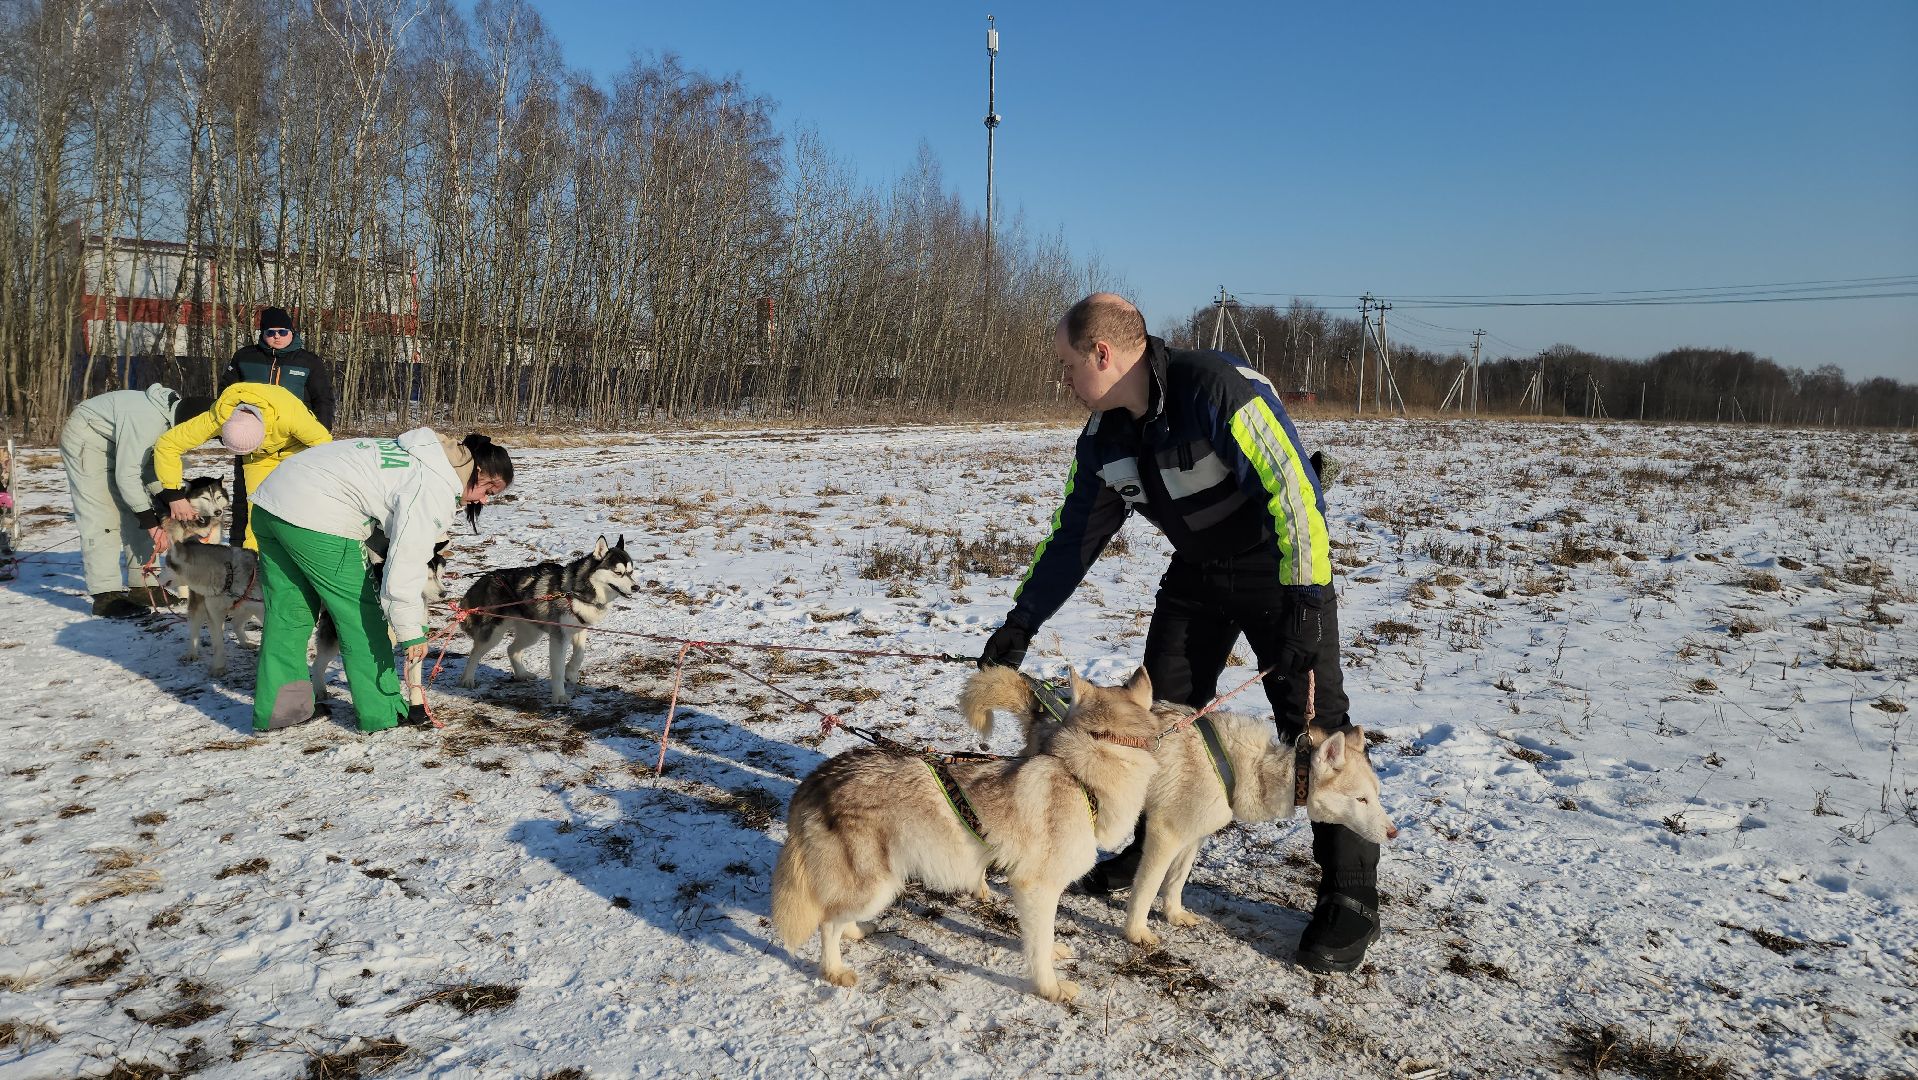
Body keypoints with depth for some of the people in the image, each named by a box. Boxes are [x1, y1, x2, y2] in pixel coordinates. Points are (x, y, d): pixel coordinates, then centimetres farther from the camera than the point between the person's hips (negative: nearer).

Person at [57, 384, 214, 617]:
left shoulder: (172, 417, -10)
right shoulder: (147, 420, -37)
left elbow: (151, 466, 0)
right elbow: (126, 476, -33)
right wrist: (152, 523, -28)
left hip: (114, 443, 9)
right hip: (84, 439, -9)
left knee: (135, 514, 5)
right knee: (102, 517, -13)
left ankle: (145, 586, 7)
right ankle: (106, 596, -12)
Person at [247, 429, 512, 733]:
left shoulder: (427, 455, 16)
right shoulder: (435, 488, -13)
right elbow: (407, 559, -20)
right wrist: (412, 630, -18)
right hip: (317, 519, -10)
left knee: (288, 613, 16)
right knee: (361, 616, 3)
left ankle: (276, 709, 23)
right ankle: (382, 712, 11)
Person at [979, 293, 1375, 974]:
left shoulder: (1220, 388, -30)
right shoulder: (1104, 436, -6)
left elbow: (1294, 490, -32)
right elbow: (1073, 535, 3)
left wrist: (1306, 600, -37)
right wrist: (1021, 623, 0)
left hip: (1279, 569, -7)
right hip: (1197, 572, 7)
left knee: (1314, 726, -10)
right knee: (1160, 708, 8)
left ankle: (1350, 901, 1)